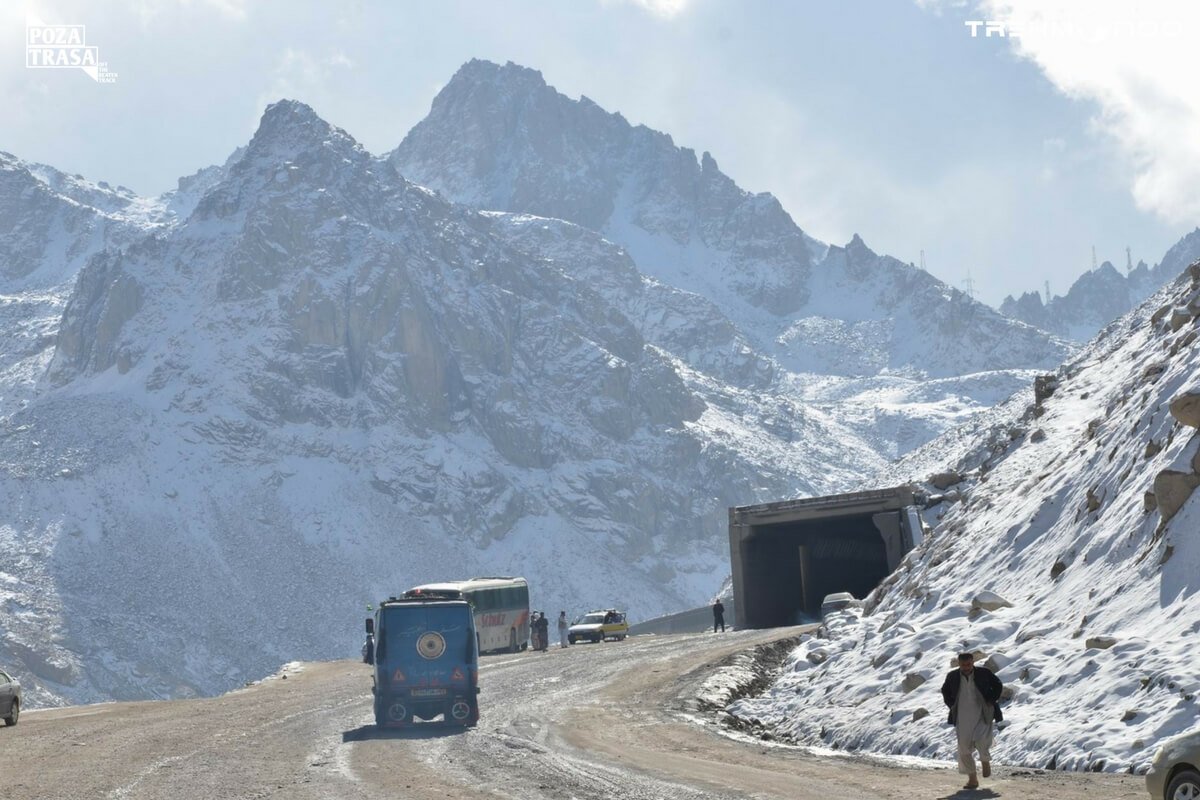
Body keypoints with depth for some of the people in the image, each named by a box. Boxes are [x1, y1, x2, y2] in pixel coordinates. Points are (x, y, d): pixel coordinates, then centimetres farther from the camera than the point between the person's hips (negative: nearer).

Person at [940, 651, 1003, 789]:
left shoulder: (984, 673, -7)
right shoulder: (953, 676, -2)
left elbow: (998, 686, 8)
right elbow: (945, 691, 18)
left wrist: (991, 701, -2)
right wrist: (951, 705, 6)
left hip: (983, 716, -2)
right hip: (963, 719, 2)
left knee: (981, 740, -20)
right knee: (964, 748, -1)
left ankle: (985, 761, 15)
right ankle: (972, 779, 11)